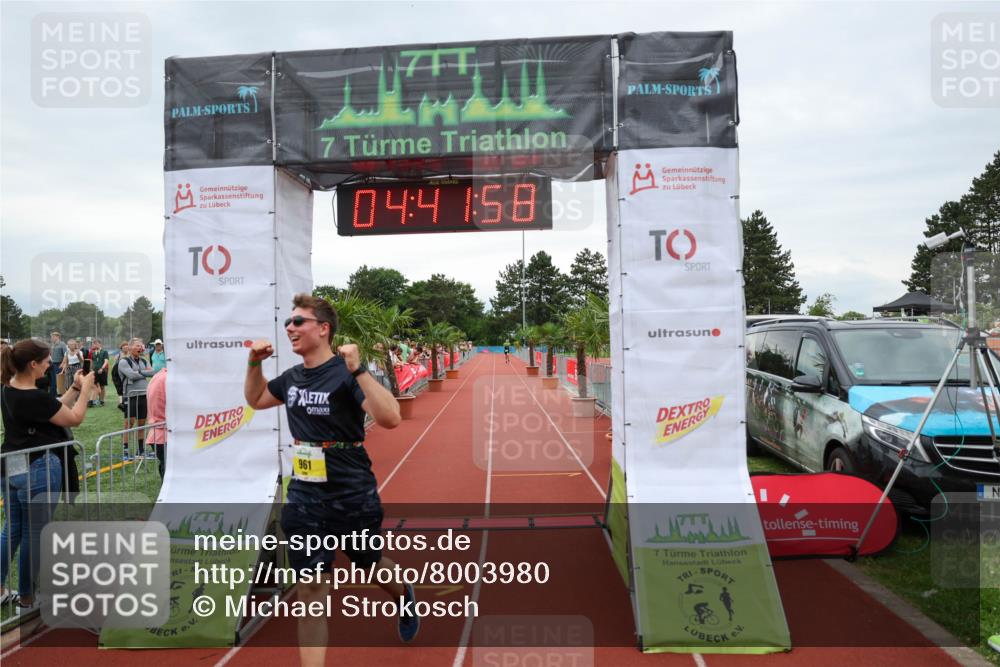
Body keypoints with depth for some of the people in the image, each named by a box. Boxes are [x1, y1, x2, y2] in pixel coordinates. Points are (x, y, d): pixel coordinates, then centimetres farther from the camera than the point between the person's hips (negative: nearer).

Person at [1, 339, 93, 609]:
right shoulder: (35, 397, -24)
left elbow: (54, 408, 9)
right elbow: (75, 418, -12)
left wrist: (74, 388, 8)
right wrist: (85, 388, -3)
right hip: (38, 471, -9)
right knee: (34, 534, 6)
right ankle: (26, 596, 19)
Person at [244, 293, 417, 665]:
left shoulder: (346, 373, -17)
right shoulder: (292, 378, 3)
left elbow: (390, 418, -30)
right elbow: (255, 399, 24)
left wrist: (357, 369, -37)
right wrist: (255, 362, 8)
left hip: (354, 497, -4)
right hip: (304, 499, 4)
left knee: (371, 567, 20)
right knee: (310, 590, 2)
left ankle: (404, 597, 53)